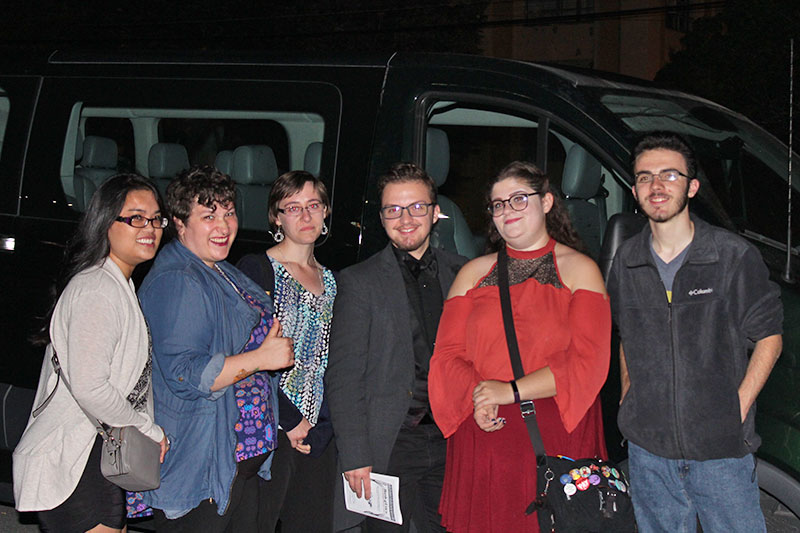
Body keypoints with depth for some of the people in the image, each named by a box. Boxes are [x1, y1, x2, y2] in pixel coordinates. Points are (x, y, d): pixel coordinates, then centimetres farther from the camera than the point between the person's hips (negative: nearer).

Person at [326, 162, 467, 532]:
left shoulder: (461, 274, 10)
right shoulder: (358, 283, 0)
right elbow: (343, 377, -4)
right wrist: (355, 456, -11)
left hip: (451, 442, 3)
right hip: (389, 446, -3)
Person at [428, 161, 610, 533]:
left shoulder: (580, 270, 4)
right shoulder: (475, 272, 14)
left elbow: (588, 362, -6)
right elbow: (447, 353, 9)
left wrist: (511, 391, -13)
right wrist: (477, 395, -12)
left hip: (557, 441, -2)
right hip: (483, 438, 2)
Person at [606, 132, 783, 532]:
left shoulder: (735, 256, -6)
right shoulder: (626, 262, 5)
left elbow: (769, 337, 1)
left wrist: (739, 407, -7)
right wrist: (628, 396, 8)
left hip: (722, 449, -3)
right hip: (647, 447, 3)